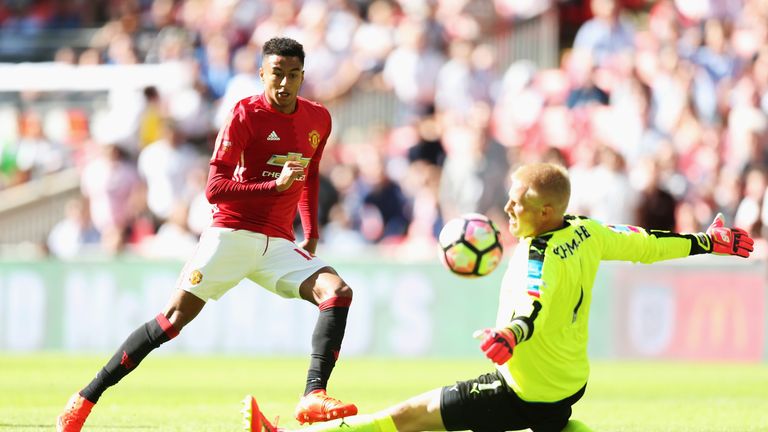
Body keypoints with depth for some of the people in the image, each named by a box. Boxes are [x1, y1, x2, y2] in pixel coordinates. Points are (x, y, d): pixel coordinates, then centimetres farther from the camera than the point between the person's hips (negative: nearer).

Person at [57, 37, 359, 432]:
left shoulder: (318, 119, 8)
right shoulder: (246, 114, -10)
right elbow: (214, 189, -16)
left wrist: (311, 235, 19)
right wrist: (275, 185, -27)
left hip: (279, 244, 5)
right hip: (232, 233, -5)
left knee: (338, 292, -18)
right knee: (175, 317, -11)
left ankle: (313, 398, -27)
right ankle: (86, 398, -3)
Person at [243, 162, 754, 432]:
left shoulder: (539, 253, -24)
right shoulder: (588, 233, 0)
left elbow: (534, 306, -42)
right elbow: (647, 245, 11)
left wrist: (508, 335, -63)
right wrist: (709, 242, 26)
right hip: (571, 381, 8)